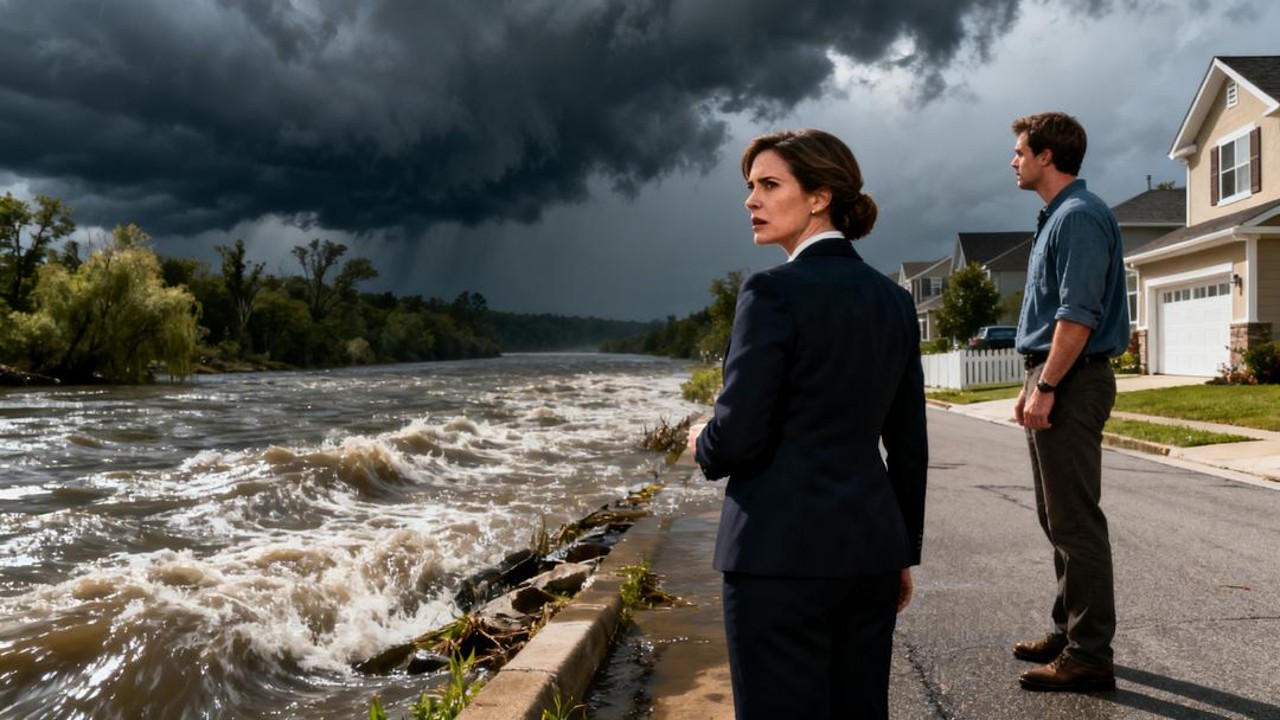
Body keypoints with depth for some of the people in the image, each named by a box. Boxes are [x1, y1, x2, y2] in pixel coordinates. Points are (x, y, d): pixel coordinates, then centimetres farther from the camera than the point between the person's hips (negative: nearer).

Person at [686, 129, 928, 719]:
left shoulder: (774, 291, -13)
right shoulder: (893, 299, 8)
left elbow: (738, 434, -17)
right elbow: (908, 445, 11)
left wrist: (702, 446, 6)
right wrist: (903, 552, 19)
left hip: (783, 551, -7)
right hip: (870, 545, 7)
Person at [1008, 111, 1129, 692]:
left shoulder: (1079, 217, -13)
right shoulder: (1056, 218, 18)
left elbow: (1078, 317, -21)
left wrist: (1046, 389, -21)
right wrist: (1032, 386, 19)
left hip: (1071, 383, -11)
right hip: (1055, 382, 11)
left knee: (1075, 522, -5)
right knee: (1057, 517, 16)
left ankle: (1089, 655, 2)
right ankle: (1070, 632, 26)